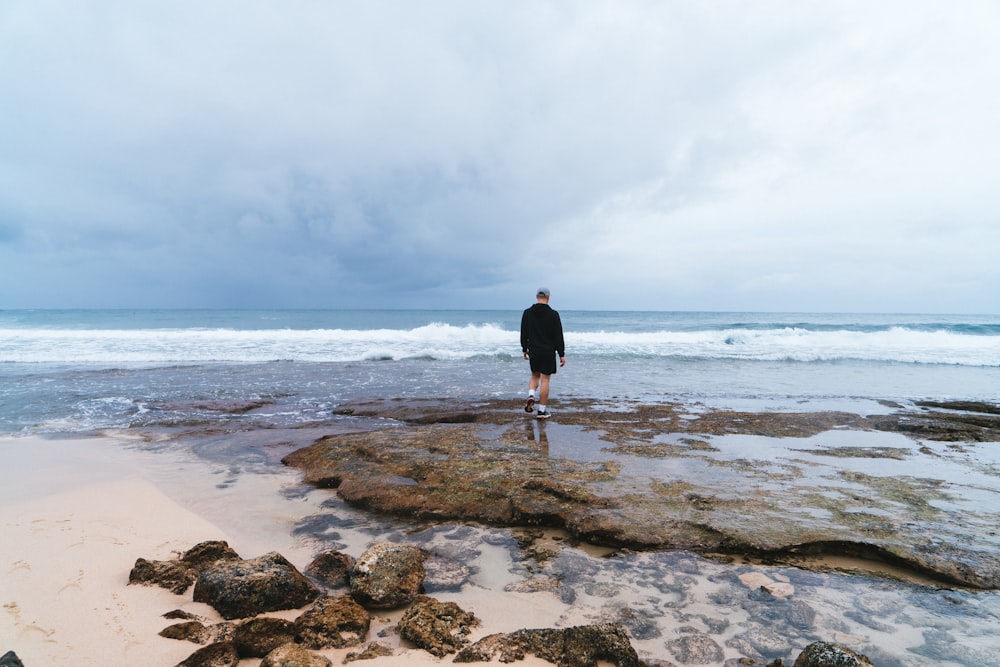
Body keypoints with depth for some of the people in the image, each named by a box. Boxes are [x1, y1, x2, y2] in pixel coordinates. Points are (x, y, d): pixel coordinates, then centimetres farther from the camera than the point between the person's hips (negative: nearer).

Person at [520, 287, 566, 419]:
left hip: (533, 351, 3)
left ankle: (531, 396, -5)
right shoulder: (553, 314, -9)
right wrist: (562, 354, -4)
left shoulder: (527, 313, 0)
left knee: (535, 376, 21)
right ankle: (542, 410, 5)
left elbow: (523, 334, 6)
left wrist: (524, 349, 17)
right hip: (548, 352, -3)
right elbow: (558, 336, -8)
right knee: (545, 379, 2)